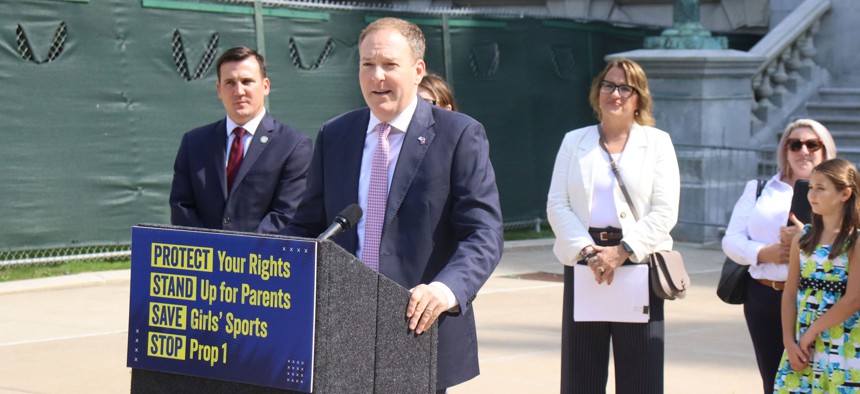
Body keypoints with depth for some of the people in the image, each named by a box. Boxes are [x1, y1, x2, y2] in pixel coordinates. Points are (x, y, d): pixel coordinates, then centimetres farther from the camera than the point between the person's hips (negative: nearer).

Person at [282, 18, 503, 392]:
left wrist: (448, 289, -29)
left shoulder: (460, 135, -3)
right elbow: (308, 225, 16)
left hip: (420, 327, -3)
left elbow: (483, 234, -11)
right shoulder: (333, 136, 11)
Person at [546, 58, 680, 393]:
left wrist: (623, 251, -12)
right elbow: (557, 205, 4)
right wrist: (586, 249, -11)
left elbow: (665, 211, -1)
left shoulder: (657, 142, 8)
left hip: (637, 265, -1)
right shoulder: (574, 142, 14)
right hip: (583, 265, 2)